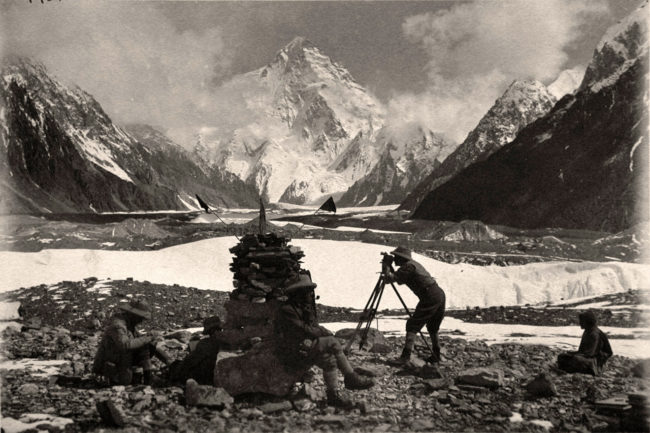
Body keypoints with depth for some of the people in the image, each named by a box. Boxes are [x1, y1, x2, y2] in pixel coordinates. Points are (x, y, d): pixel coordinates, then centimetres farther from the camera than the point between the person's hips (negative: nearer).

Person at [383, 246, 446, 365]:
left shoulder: (407, 266, -8)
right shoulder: (413, 263, 20)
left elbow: (389, 278, -12)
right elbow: (399, 280, 30)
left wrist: (387, 265, 3)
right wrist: (389, 266, 20)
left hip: (430, 298, -9)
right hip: (440, 294, 9)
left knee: (412, 326, -6)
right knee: (433, 328, 21)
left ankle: (406, 356, -13)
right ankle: (435, 357, 25)